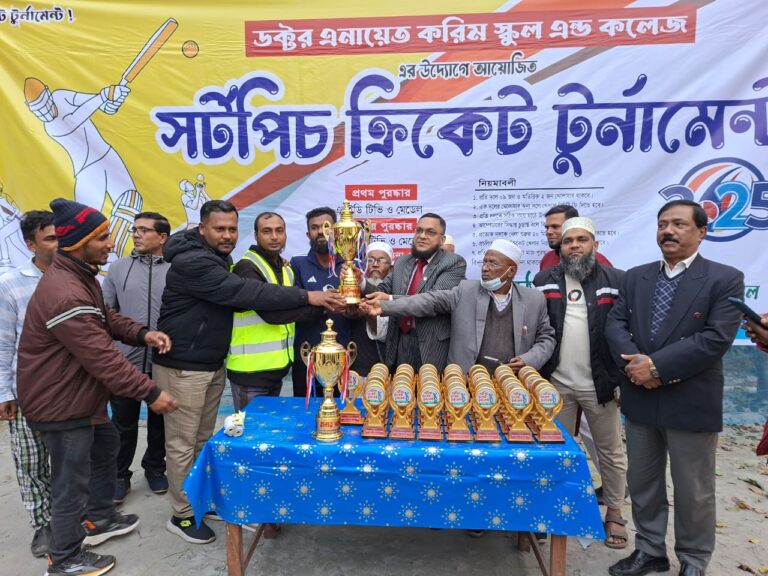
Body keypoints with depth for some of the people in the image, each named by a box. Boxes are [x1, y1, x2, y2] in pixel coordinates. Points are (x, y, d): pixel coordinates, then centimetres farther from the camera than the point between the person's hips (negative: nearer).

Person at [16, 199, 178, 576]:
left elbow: (105, 317, 11)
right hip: (60, 403, -11)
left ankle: (99, 519, 45)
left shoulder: (81, 275, 4)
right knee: (71, 481, 5)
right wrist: (150, 393, -27)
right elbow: (103, 358, -32)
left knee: (105, 449, 26)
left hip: (79, 394, 11)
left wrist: (142, 334, -8)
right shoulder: (65, 294, -32)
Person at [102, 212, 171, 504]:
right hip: (126, 360, 1)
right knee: (124, 423, 13)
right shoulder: (118, 267, 2)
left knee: (159, 420, 16)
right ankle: (120, 475, 31)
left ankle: (155, 468, 36)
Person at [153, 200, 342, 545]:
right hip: (182, 367, -9)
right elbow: (245, 293, -29)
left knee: (203, 440, 18)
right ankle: (182, 516, 19)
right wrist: (307, 297, -29)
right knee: (182, 443, 4)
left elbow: (234, 298, 11)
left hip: (212, 365, 9)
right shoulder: (191, 262, -22)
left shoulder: (216, 259, 12)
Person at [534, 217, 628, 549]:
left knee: (610, 451, 12)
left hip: (600, 383, -1)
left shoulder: (616, 280, -3)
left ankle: (614, 514, 30)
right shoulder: (544, 281, 3)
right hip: (556, 382, 2)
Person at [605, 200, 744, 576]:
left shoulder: (725, 279, -6)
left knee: (693, 490, 11)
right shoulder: (635, 277, 7)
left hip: (691, 403, -4)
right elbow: (614, 324, 1)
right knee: (642, 482, 16)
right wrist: (634, 363, -17)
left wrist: (656, 365, -20)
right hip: (640, 399, 5)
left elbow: (717, 338, -17)